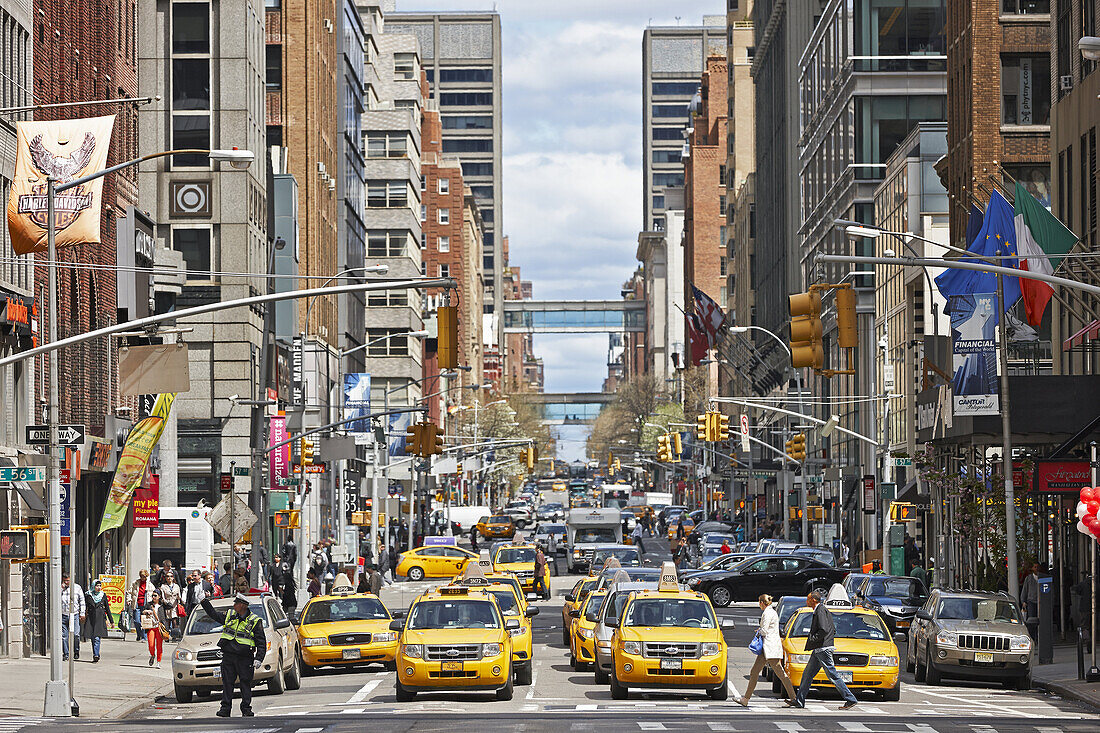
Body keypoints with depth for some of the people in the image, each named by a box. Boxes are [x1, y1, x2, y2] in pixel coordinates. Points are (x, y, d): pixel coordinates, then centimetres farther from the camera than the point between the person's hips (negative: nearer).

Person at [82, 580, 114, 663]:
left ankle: (96, 656, -19)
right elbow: (84, 607, 10)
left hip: (100, 619, -1)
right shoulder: (88, 595, 4)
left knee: (97, 638, -14)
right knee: (93, 639, 5)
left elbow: (107, 608, 11)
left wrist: (111, 621, 13)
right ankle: (96, 655, 16)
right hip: (90, 618, 1)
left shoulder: (103, 595, 6)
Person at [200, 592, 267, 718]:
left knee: (245, 683, 1)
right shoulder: (229, 615, 9)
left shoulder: (255, 621, -3)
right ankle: (225, 708, 6)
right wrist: (205, 602, 12)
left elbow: (262, 642, -2)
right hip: (228, 656, 3)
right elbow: (213, 614, 23)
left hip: (245, 659, -3)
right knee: (227, 683, 2)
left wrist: (258, 659, -11)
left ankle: (246, 709, 9)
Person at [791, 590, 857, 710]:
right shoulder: (824, 610, 18)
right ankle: (799, 701, 15)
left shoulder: (820, 611, -14)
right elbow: (833, 630, 22)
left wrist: (811, 640, -14)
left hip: (823, 649, -11)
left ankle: (850, 699, -6)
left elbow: (824, 630, -24)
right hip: (818, 650, 11)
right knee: (807, 674, 12)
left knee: (833, 675, -8)